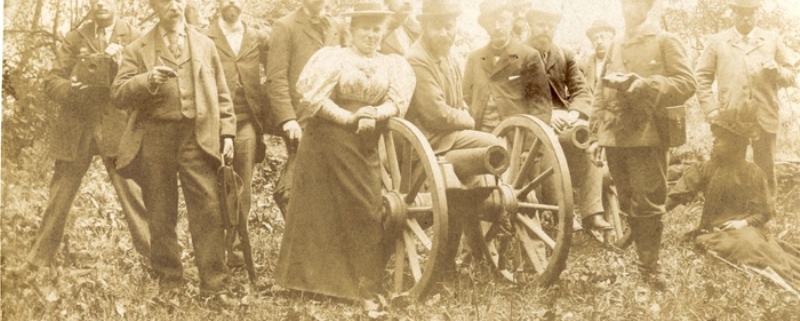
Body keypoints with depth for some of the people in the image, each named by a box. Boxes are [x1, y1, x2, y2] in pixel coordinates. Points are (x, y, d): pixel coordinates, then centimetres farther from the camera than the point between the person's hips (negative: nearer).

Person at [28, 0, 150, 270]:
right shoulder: (74, 39, 13)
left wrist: (120, 64, -17)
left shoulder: (134, 38, 8)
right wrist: (70, 88, -14)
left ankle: (155, 259, 0)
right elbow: (52, 81, 8)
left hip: (118, 129, -2)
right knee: (59, 198, 6)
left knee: (134, 195, -8)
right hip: (76, 129, 2)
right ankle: (37, 261, 18)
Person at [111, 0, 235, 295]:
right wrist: (148, 80, -16)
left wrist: (227, 133, 7)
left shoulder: (205, 45, 16)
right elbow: (119, 94, 2)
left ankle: (214, 282, -2)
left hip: (197, 136, 0)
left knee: (207, 209, -7)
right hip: (155, 138, 0)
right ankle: (168, 279, 18)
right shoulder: (138, 49, 11)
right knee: (161, 213, 6)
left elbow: (222, 95, 16)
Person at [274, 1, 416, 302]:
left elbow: (397, 101, -2)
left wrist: (375, 114, -22)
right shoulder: (332, 57, 0)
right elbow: (313, 97, -12)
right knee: (321, 210, 2)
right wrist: (349, 118, -19)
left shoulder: (394, 65, 10)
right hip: (327, 142, -3)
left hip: (366, 147, 3)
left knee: (366, 211, 5)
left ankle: (360, 283, 18)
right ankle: (315, 276, 15)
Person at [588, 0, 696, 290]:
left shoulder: (665, 41, 2)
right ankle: (642, 259, 19)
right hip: (615, 137, 5)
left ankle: (649, 266, 6)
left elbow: (686, 83, -8)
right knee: (628, 205, 9)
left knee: (647, 205, -4)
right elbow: (601, 94, 17)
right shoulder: (614, 47, 17)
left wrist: (638, 83, -18)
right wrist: (596, 135, 10)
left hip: (647, 136, -5)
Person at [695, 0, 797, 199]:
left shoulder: (773, 40, 12)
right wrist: (711, 109, -6)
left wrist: (776, 71, -12)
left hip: (765, 119, 1)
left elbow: (790, 76, 11)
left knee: (766, 174, 3)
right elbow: (702, 78, 6)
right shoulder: (716, 42, 8)